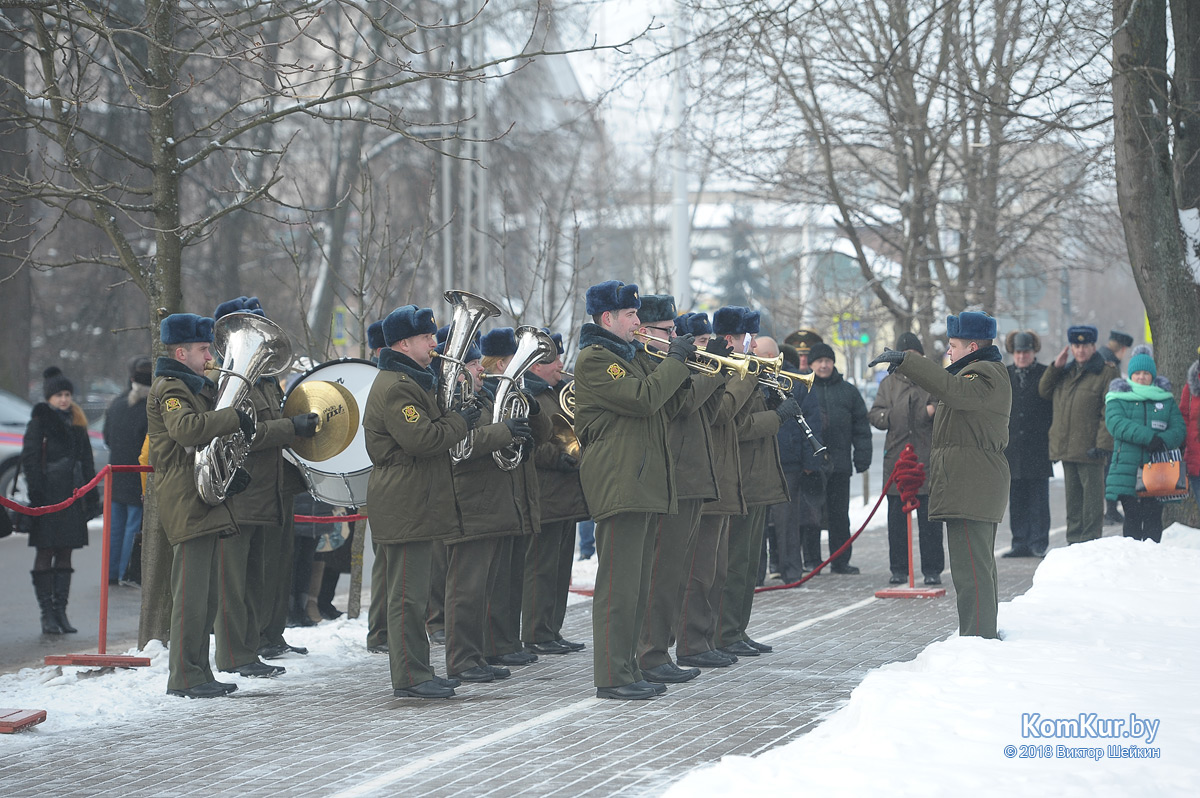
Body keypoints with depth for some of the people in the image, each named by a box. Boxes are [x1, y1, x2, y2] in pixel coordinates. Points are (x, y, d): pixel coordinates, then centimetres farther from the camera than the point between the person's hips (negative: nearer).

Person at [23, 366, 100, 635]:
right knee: (45, 554, -3)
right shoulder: (39, 422, -1)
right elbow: (29, 459, -7)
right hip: (48, 498, -6)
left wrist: (91, 496, 14)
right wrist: (36, 493, -15)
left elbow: (87, 462, 19)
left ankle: (60, 611, 9)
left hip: (72, 498, 6)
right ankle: (47, 615, -2)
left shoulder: (77, 424, 16)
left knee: (65, 554, 6)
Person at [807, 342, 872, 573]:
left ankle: (840, 560, 14)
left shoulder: (848, 391, 11)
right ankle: (811, 560, 6)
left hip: (839, 464, 2)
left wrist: (862, 458, 3)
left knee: (839, 513, 7)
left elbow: (861, 428, 12)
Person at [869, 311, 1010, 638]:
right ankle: (985, 637, 26)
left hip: (969, 487, -12)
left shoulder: (986, 374, -14)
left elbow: (954, 389, -34)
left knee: (971, 568, -13)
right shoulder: (984, 371, 22)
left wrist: (906, 361, -35)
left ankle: (977, 638, -15)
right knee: (978, 565, 18)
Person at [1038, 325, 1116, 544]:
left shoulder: (1106, 373, -5)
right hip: (1066, 448, 7)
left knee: (1092, 495, -3)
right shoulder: (1065, 371, 17)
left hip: (1089, 448, -7)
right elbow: (1044, 391, 17)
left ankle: (1090, 540, 1)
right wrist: (1055, 367, 4)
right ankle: (1074, 539, 18)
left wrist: (1103, 443, -18)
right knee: (1073, 496, 12)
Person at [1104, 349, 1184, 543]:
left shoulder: (1165, 399, 15)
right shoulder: (1119, 398, 9)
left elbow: (1179, 429, 8)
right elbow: (1116, 423, -10)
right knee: (1132, 517, -4)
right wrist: (1148, 437, -20)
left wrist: (1163, 441, -15)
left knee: (1153, 518, -1)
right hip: (1127, 467, -1)